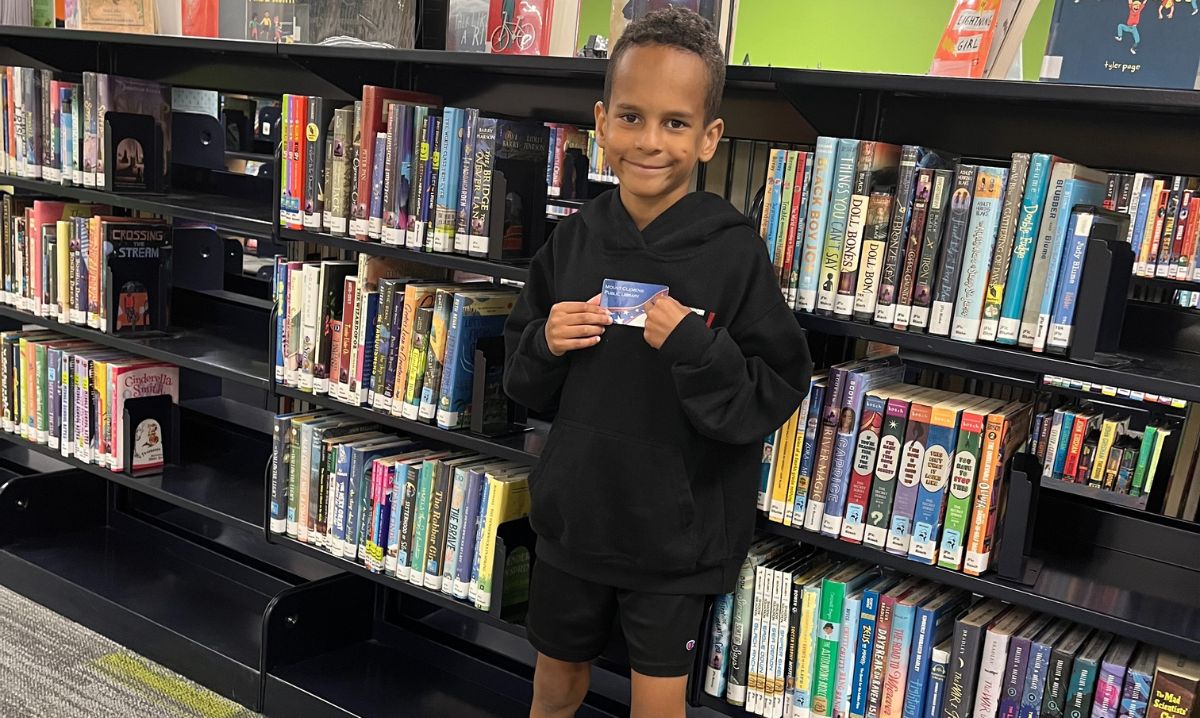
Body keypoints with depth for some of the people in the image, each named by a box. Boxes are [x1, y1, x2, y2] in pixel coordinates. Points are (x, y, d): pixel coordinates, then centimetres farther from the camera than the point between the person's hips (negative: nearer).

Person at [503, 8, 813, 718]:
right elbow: (527, 386, 6)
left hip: (675, 531, -4)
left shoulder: (735, 252, -15)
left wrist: (694, 347, -29)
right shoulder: (574, 241, -3)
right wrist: (546, 344, -14)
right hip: (574, 513, 4)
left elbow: (774, 399, -15)